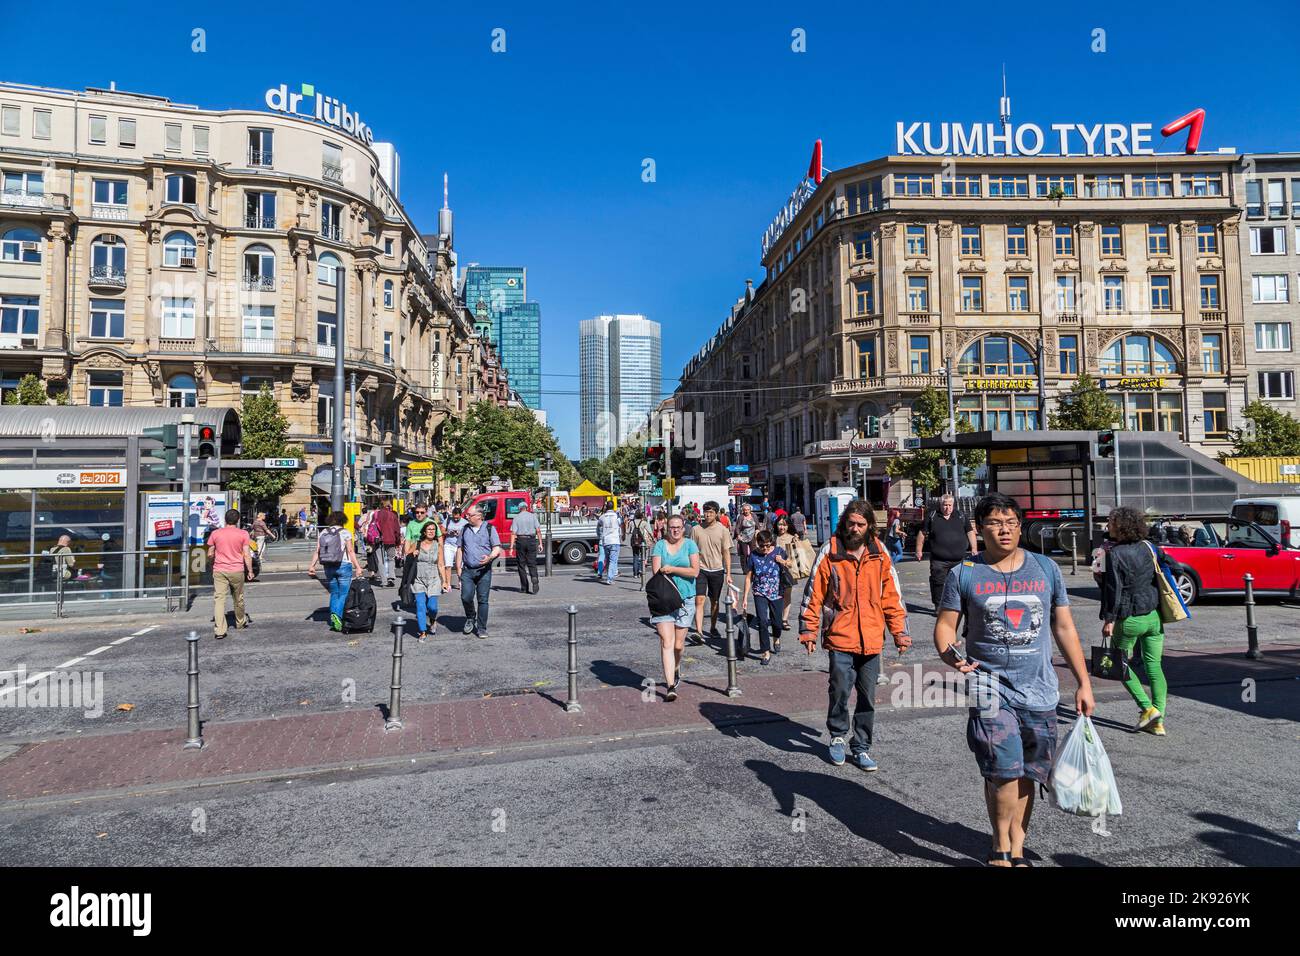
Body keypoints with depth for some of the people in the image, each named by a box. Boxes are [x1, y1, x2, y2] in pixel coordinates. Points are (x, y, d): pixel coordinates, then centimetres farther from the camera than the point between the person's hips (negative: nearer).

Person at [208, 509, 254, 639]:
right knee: (238, 599, 17)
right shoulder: (243, 534, -3)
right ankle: (241, 622, 36)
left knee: (219, 599, -3)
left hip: (219, 571, 0)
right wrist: (250, 571, 2)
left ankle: (219, 630, -11)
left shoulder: (215, 533, 1)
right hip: (237, 571, 0)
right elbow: (247, 555, -5)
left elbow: (210, 555, 6)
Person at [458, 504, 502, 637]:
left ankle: (481, 628, 10)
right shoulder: (464, 529, 11)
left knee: (483, 600, 0)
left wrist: (490, 558, -24)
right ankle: (470, 618, 18)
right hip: (467, 570, 2)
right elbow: (460, 550, 17)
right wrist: (459, 569, 11)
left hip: (484, 571, -2)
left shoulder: (489, 528, 1)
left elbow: (497, 549, -3)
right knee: (466, 597, -11)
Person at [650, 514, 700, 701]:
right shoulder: (659, 545, 3)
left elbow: (695, 571, -5)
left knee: (678, 644, 8)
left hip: (685, 599, 1)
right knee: (666, 642, -10)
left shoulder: (690, 545, 5)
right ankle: (670, 685, -9)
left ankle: (676, 671, 39)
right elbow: (656, 572, -5)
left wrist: (672, 569, -13)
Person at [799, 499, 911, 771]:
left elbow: (892, 596, 9)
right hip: (840, 637, -3)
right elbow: (814, 593, -3)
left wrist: (899, 631, 6)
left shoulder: (880, 555, 4)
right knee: (840, 691, 2)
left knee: (867, 697, 10)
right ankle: (837, 737, 27)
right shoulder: (829, 552, -5)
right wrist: (809, 630, -4)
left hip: (872, 639, 3)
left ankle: (862, 747, 25)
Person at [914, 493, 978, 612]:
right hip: (938, 560, -2)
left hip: (959, 559, 2)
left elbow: (970, 532, 11)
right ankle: (938, 606, 5)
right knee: (938, 582, -4)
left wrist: (974, 548, 0)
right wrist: (919, 550, 6)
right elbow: (922, 534, 9)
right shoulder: (932, 517, 5)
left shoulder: (961, 517, 10)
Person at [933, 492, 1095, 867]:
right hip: (990, 687, -3)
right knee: (1005, 771, -11)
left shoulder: (1046, 568, 6)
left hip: (1039, 691, 3)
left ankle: (1016, 849, 26)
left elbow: (1064, 628, 11)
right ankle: (1000, 848, 10)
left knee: (1025, 775, 11)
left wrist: (1083, 683, 10)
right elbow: (944, 625, 2)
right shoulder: (963, 574, -2)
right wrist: (951, 656, -20)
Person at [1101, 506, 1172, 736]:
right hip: (1154, 616, 6)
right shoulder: (1148, 548, 3)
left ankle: (1148, 708, 4)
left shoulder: (1115, 554, -14)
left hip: (1129, 619, -6)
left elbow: (1113, 589, -16)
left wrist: (1109, 619, -11)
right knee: (1154, 666, 10)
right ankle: (1158, 721, 10)